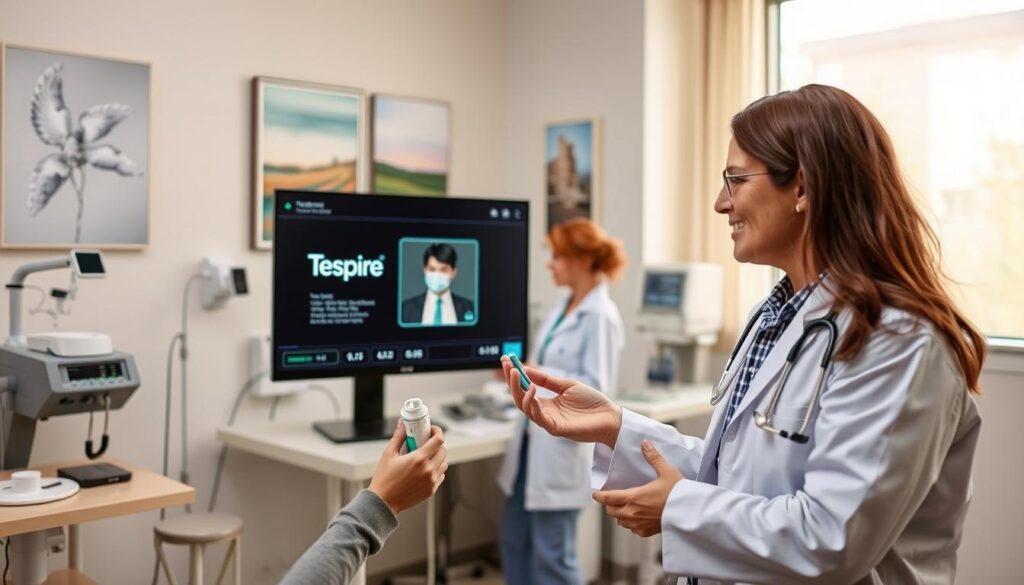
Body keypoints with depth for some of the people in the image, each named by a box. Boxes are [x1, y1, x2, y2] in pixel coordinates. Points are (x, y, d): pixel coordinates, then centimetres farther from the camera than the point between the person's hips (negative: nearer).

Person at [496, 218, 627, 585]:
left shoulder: (600, 316, -14)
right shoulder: (562, 308, 11)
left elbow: (596, 389, -19)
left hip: (563, 444, -9)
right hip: (534, 435, 9)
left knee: (551, 553, 1)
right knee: (515, 538, 16)